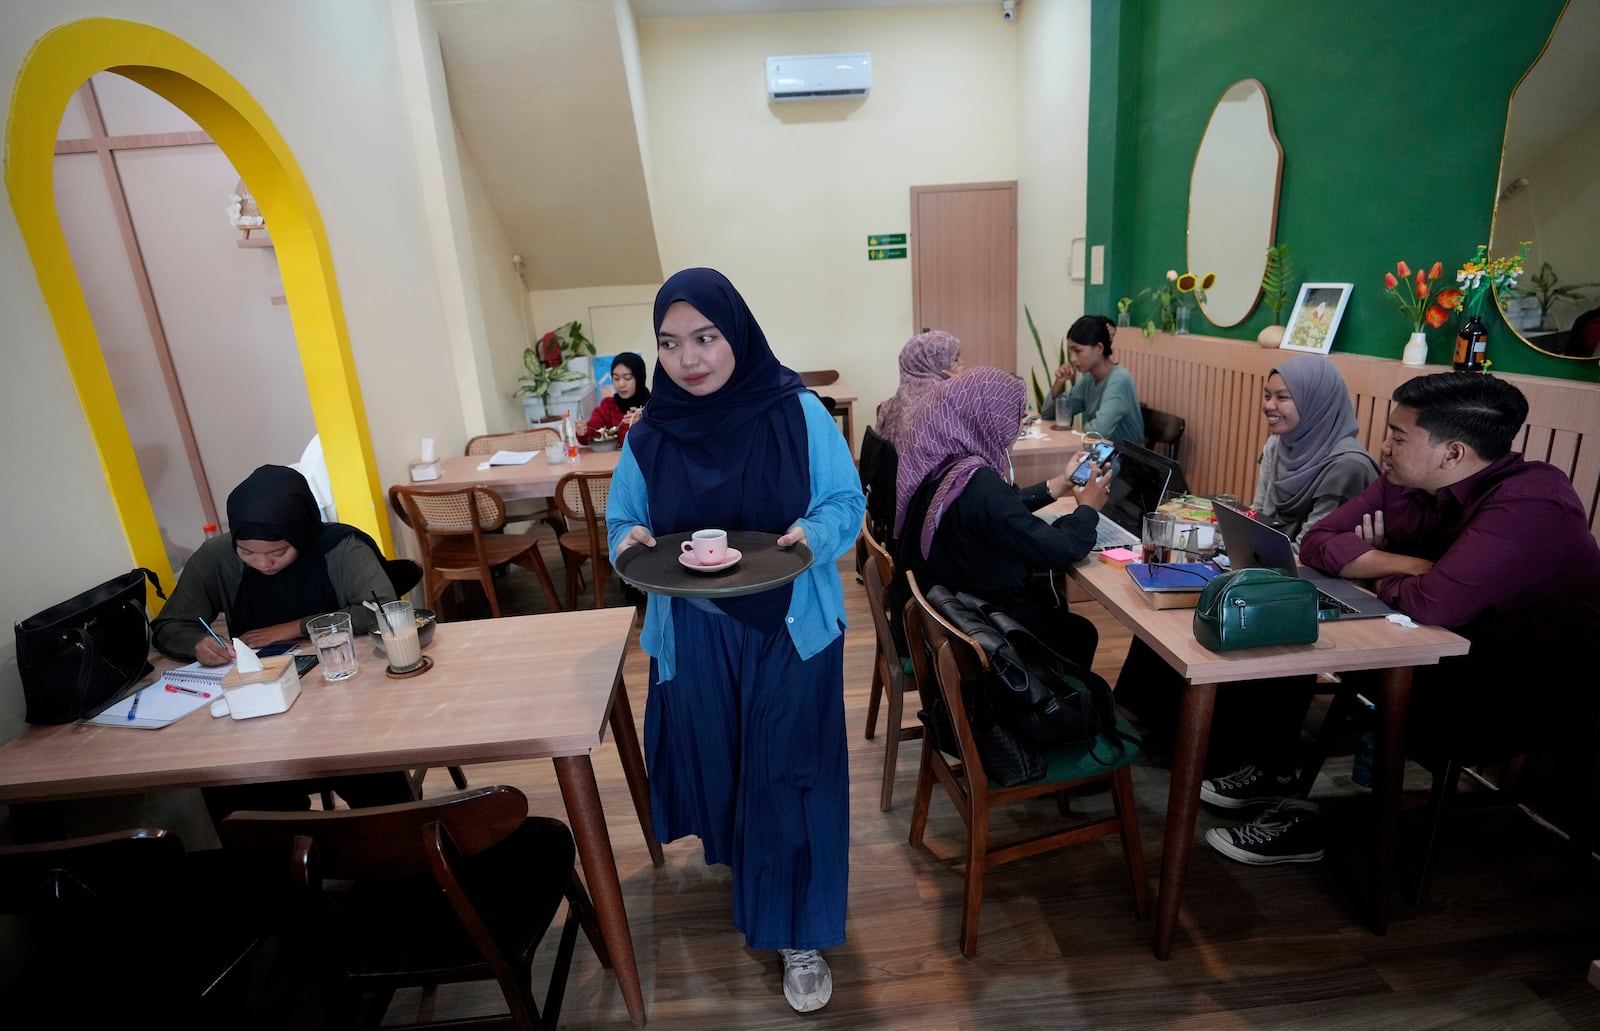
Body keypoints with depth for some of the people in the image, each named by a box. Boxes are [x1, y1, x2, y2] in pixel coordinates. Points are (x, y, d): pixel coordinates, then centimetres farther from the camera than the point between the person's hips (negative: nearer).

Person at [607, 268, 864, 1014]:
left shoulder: (799, 413, -11)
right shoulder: (648, 437, -5)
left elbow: (846, 503, -4)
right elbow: (622, 525, 5)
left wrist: (813, 534, -26)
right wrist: (631, 541, -18)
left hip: (793, 632, -2)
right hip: (695, 638, 3)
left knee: (790, 774, 4)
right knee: (717, 762, 20)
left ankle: (799, 933, 24)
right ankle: (741, 862, 53)